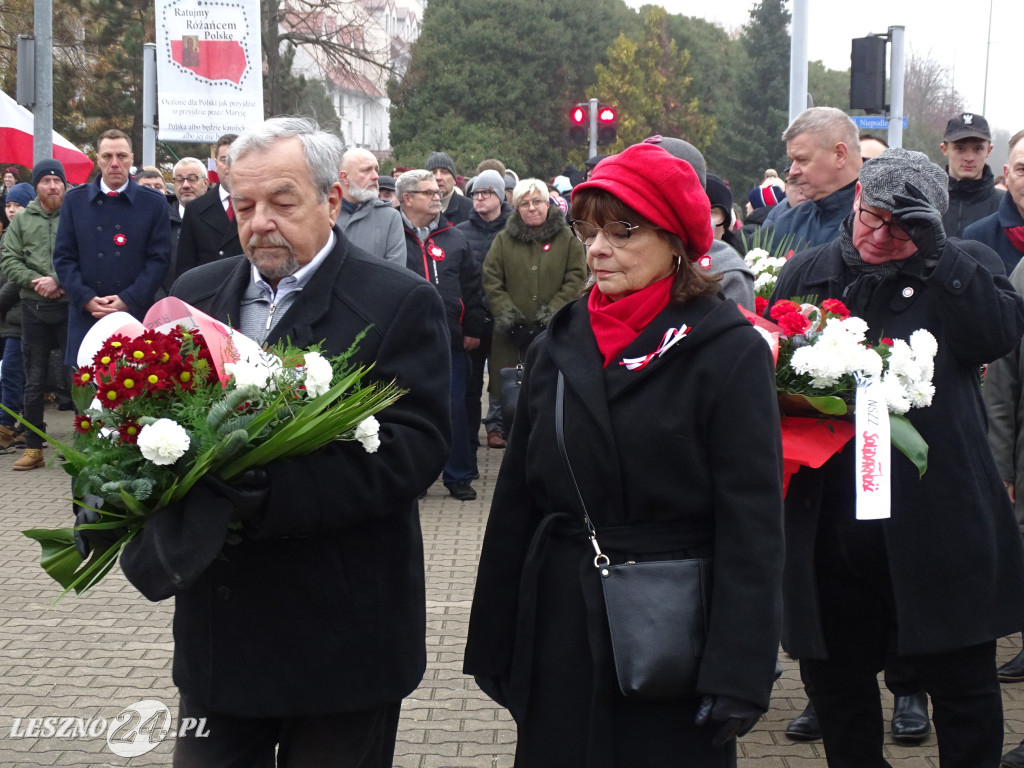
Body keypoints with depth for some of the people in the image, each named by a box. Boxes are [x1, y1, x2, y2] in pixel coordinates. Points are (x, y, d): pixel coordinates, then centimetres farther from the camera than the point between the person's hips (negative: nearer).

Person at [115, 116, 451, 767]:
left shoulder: (401, 303, -7)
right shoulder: (196, 293, 10)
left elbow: (414, 446, -18)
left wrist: (264, 491, -27)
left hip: (341, 635, -4)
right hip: (215, 629, 4)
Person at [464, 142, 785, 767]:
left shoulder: (730, 351, -8)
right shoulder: (559, 345, 7)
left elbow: (752, 523, -11)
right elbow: (517, 500, 10)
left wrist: (738, 675, -17)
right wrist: (494, 644, 8)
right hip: (561, 631, 4)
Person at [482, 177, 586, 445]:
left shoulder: (567, 239, 6)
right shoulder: (503, 240, 11)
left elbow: (576, 281, 0)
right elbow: (491, 282, 6)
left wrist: (552, 314, -9)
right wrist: (508, 315, -6)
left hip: (553, 332, -1)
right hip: (512, 332, 1)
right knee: (506, 382, 3)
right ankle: (498, 427, 19)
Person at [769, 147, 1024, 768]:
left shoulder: (964, 268, 3)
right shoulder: (806, 273, 10)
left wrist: (936, 251, -21)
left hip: (935, 524, -3)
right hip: (828, 525, 3)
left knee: (963, 681, 7)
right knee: (835, 681, 15)